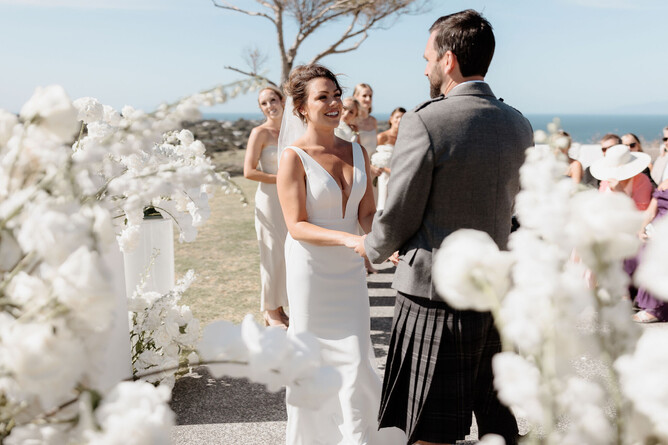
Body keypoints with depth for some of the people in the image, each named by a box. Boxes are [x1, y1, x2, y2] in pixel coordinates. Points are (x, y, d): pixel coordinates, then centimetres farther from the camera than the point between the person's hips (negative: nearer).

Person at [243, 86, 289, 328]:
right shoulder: (260, 132, -7)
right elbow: (249, 171, -14)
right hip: (269, 199, -6)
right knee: (273, 255, -1)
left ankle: (279, 308, 21)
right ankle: (270, 311, 13)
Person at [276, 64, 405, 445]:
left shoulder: (357, 152, 3)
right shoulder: (294, 157, -12)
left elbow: (367, 213, 4)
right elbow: (297, 226, -16)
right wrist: (348, 238, -29)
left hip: (350, 270, 4)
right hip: (311, 269, -4)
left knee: (357, 359, 7)